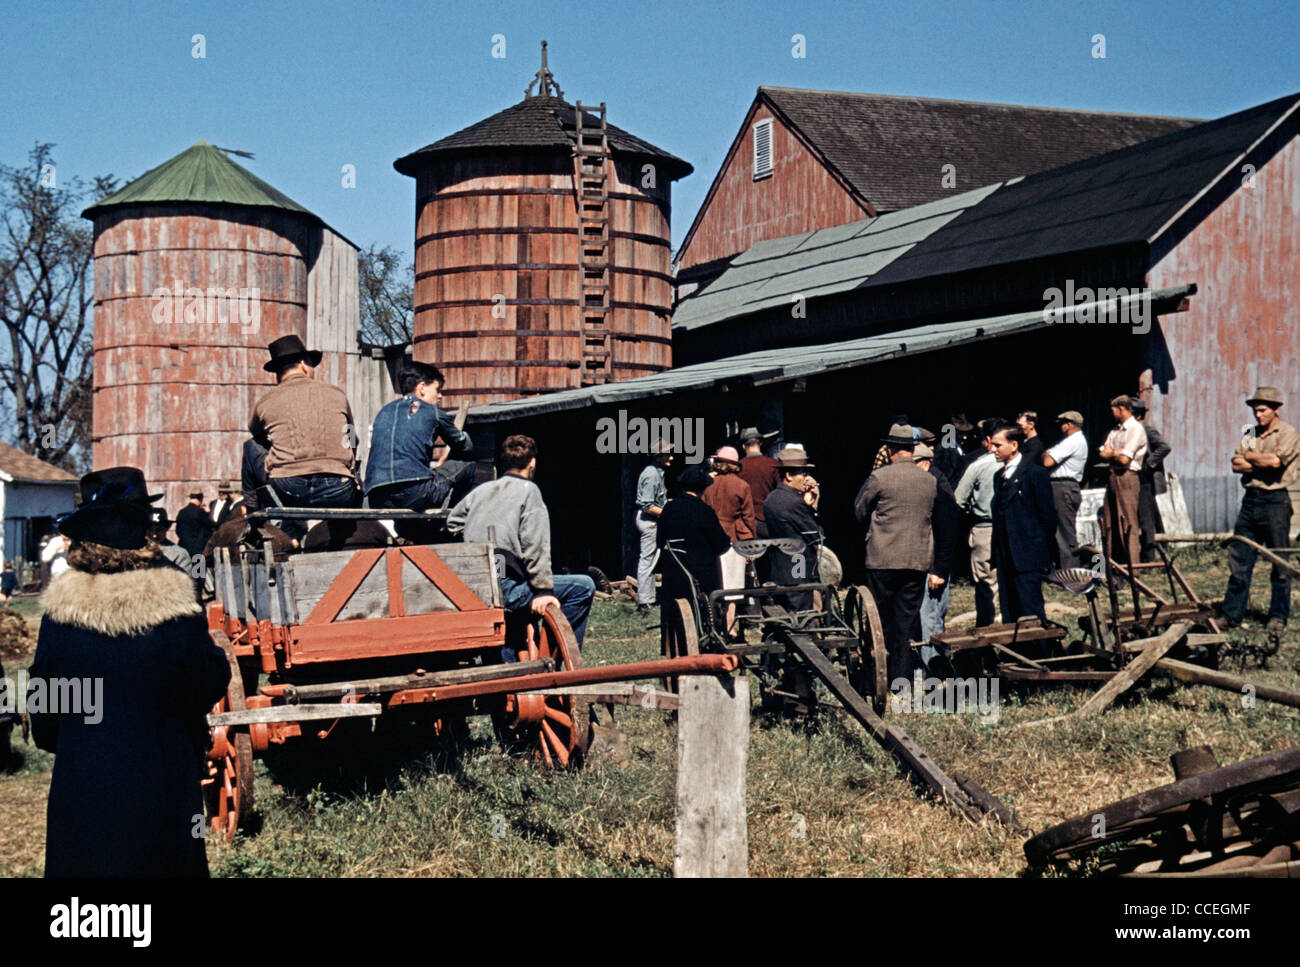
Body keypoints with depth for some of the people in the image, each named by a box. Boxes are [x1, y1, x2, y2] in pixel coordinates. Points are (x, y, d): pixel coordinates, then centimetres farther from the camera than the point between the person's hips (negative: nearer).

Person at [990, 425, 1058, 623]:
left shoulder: (1035, 473, -6)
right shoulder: (999, 476, 16)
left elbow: (1047, 516, -6)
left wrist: (1043, 552, -5)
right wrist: (997, 555, 11)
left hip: (1028, 557, -7)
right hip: (1005, 558, 7)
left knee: (1031, 612, -8)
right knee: (1009, 614, 7)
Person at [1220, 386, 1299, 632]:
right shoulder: (1251, 434, 15)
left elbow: (1276, 461, -19)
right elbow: (1236, 464, 5)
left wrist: (1250, 456, -2)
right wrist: (1263, 461, -10)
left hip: (1275, 501, -6)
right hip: (1250, 500, 6)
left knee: (1280, 563, 1)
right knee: (1239, 560, 5)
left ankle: (1278, 616, 10)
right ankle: (1232, 614, 10)